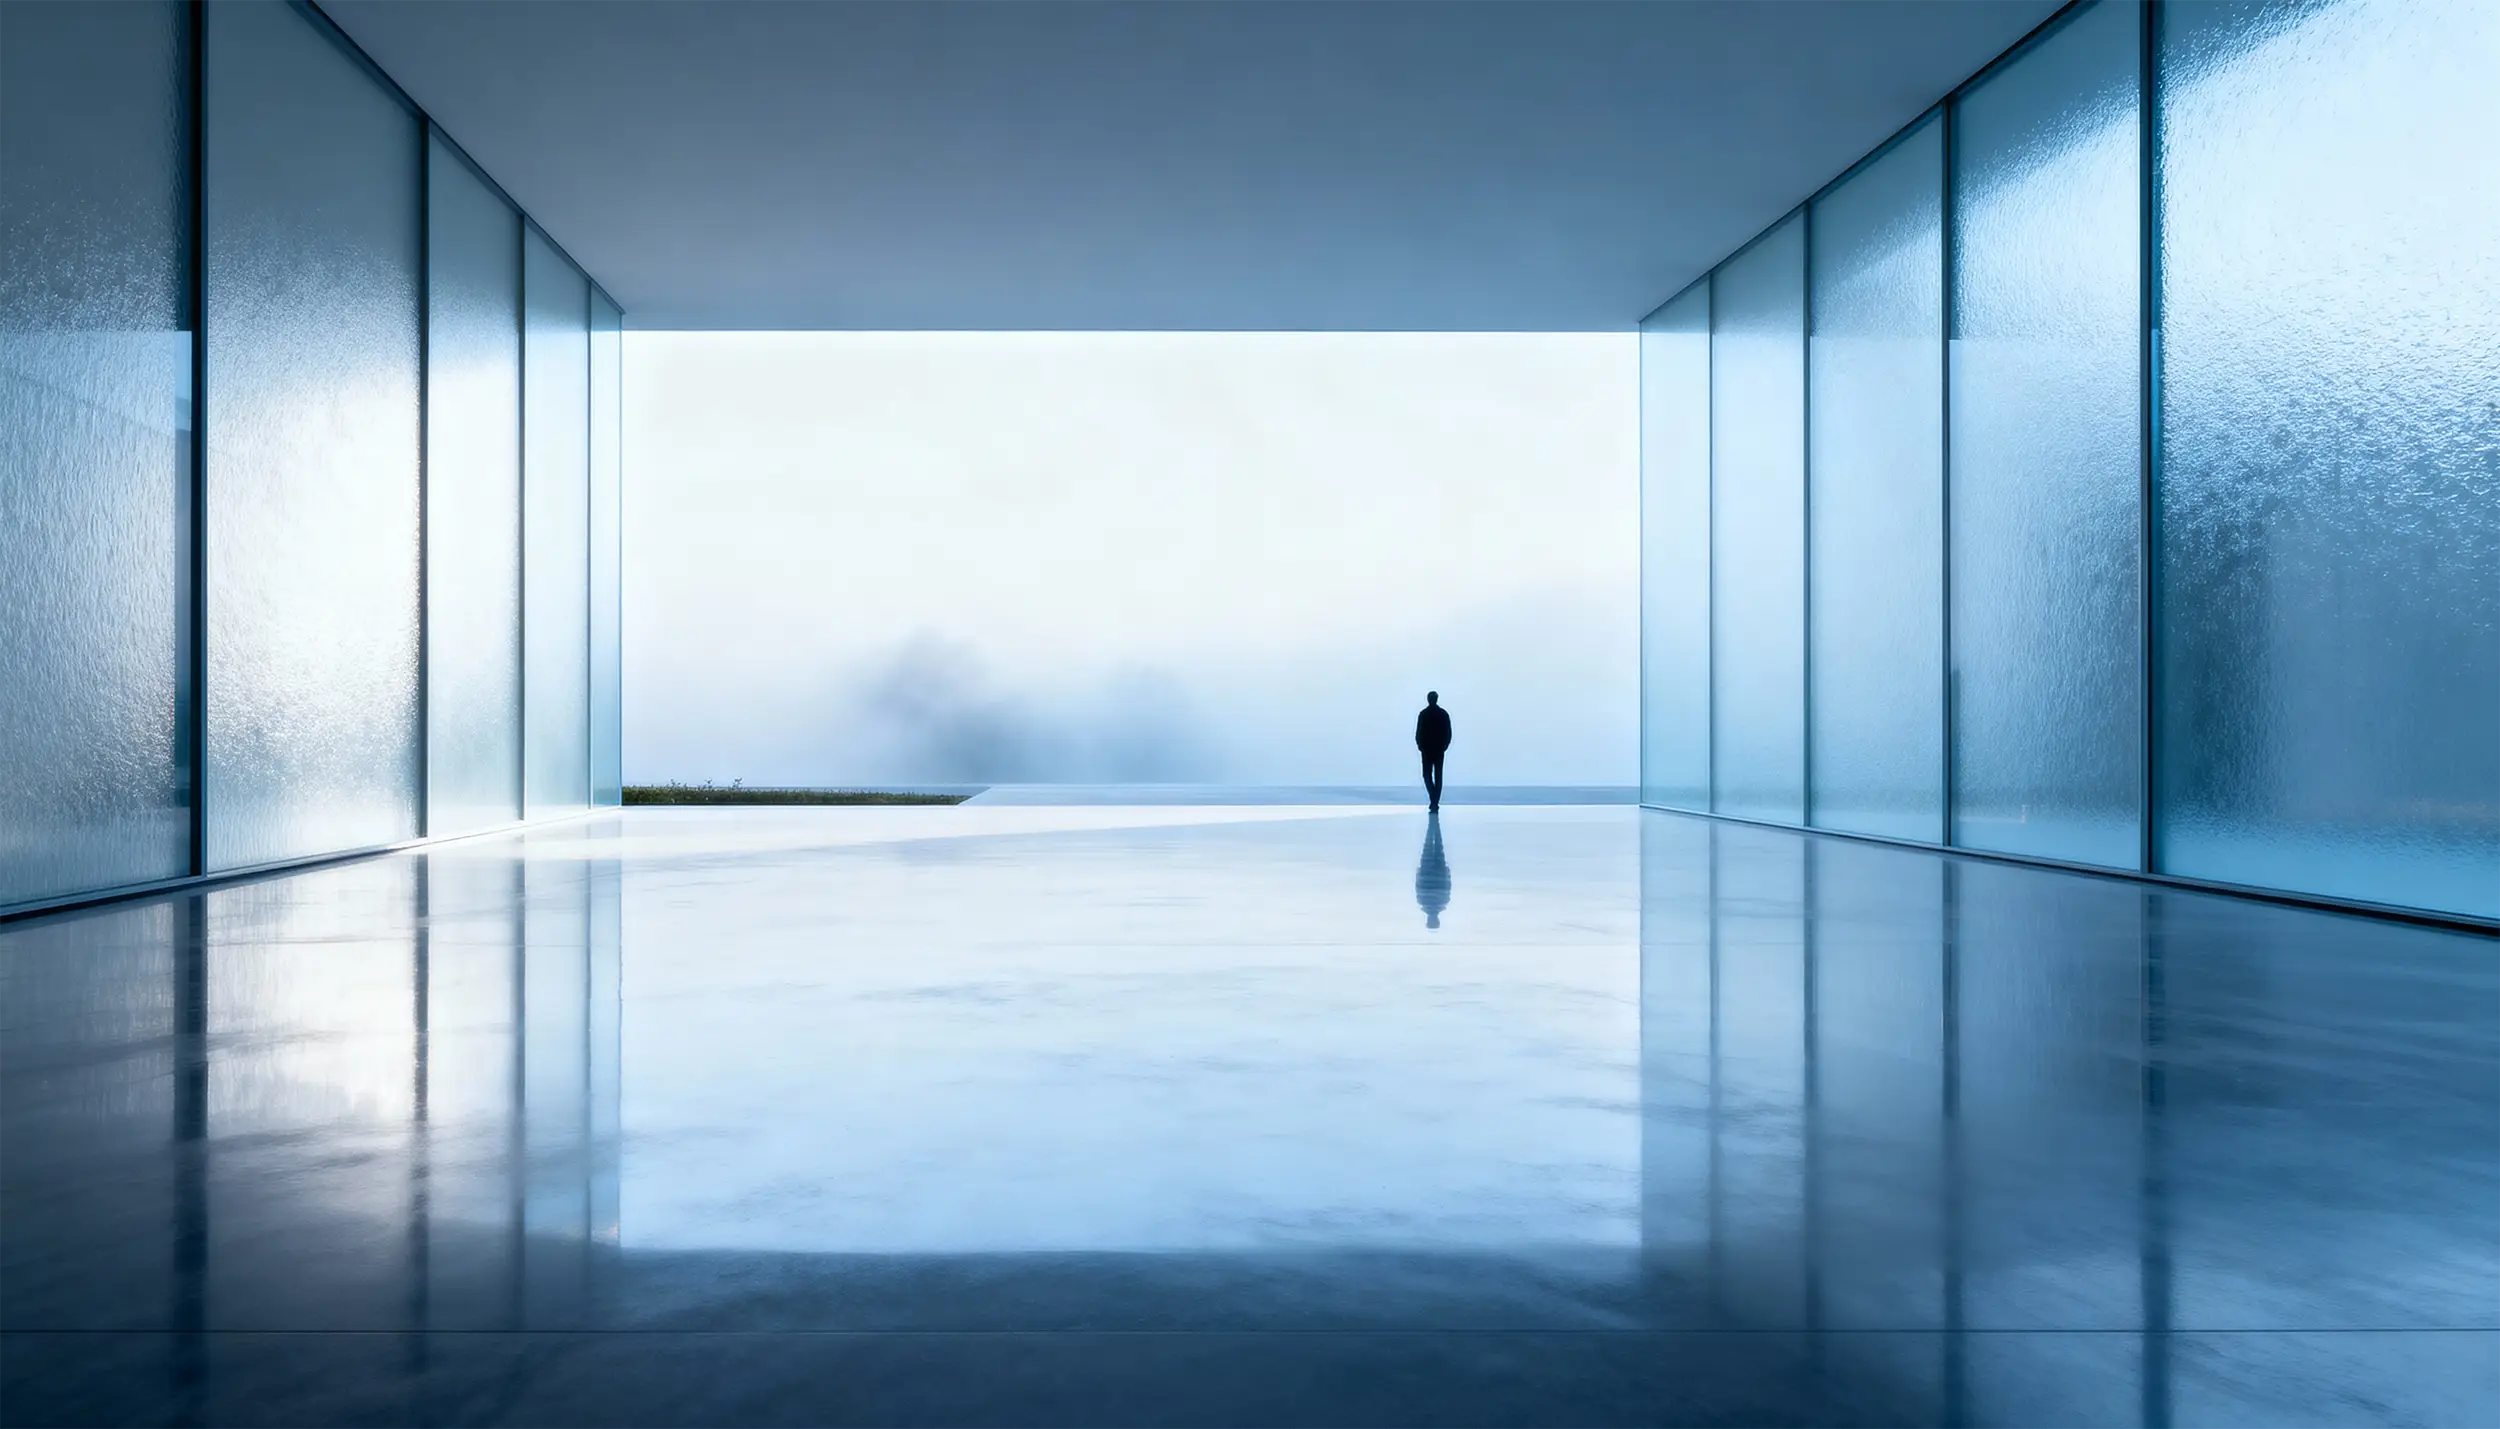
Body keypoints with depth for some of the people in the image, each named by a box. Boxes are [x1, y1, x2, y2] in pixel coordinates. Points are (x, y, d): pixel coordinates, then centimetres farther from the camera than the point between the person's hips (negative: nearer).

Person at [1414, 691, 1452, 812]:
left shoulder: (1423, 714, -8)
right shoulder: (1444, 713, 0)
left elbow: (1418, 732, -9)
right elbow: (1448, 733, 0)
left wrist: (1419, 744, 6)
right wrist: (1444, 745, 10)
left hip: (1427, 749, -2)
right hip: (1439, 749, 2)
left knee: (1427, 775, 8)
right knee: (1438, 776, 7)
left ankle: (1433, 800, -12)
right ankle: (1435, 803, 3)